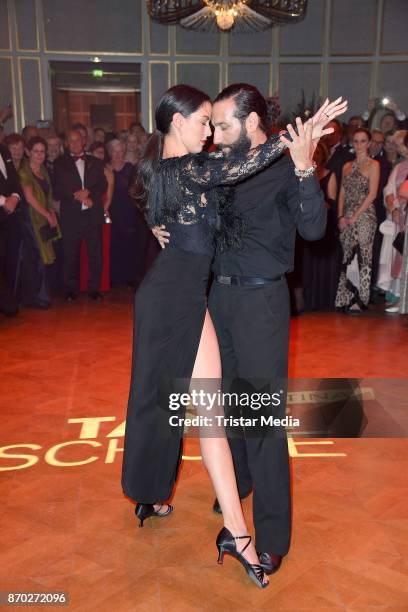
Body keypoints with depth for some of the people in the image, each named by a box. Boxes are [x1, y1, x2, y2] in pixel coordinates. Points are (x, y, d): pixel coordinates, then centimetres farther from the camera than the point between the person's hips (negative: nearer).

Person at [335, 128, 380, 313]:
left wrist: (355, 216, -12)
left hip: (364, 216, -5)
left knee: (363, 258, -6)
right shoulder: (347, 166, 17)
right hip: (347, 218, 6)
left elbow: (372, 194, -8)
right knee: (346, 258, 5)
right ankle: (346, 299, 12)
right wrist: (341, 216, 0)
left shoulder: (373, 165, 0)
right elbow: (342, 194, 14)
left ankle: (360, 300, -2)